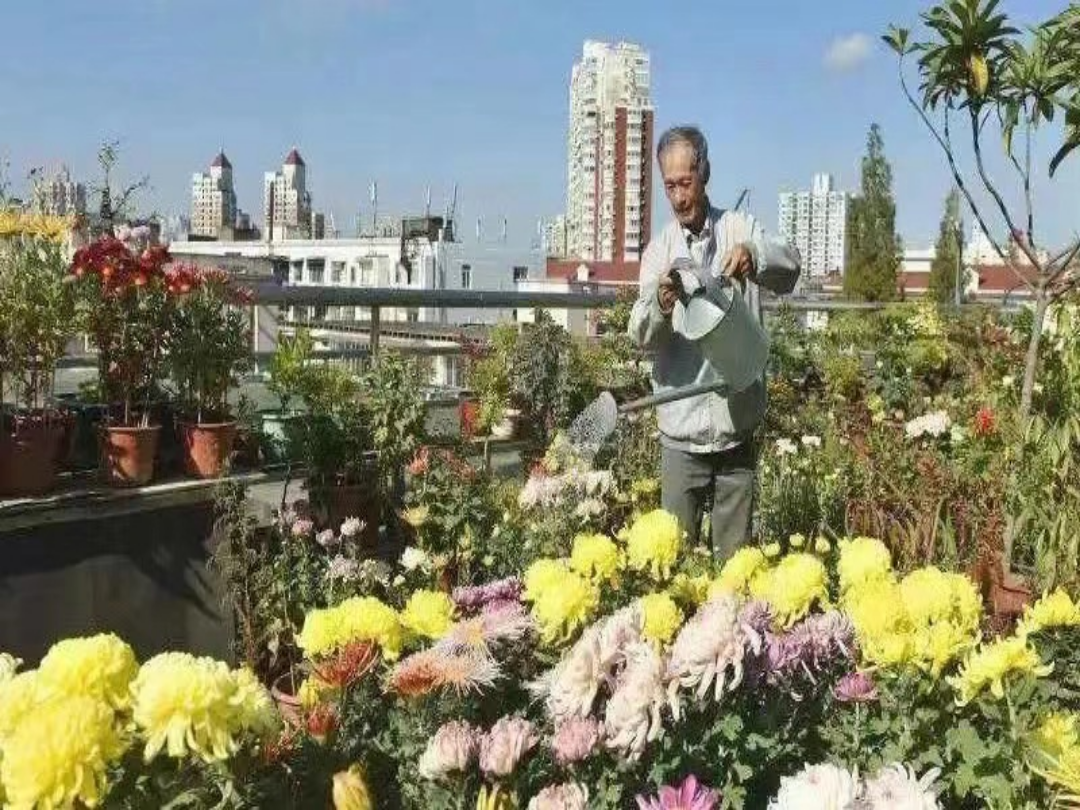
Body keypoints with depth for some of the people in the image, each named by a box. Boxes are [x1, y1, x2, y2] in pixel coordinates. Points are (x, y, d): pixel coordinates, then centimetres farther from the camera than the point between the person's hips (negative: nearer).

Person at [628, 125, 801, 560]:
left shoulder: (741, 229, 4)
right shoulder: (659, 250, 5)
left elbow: (790, 268, -12)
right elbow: (640, 334, -6)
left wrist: (753, 256, -34)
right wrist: (659, 305, -30)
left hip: (736, 426, 0)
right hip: (681, 431, 0)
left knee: (735, 553, 8)